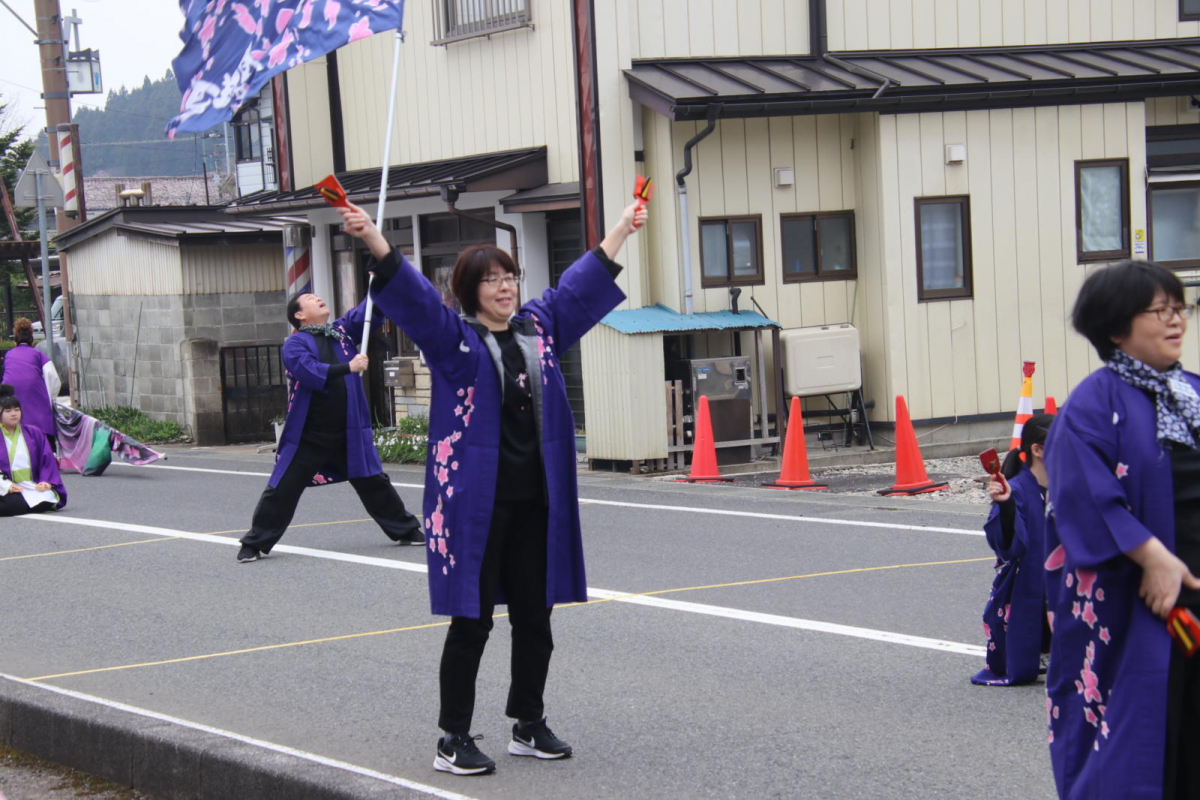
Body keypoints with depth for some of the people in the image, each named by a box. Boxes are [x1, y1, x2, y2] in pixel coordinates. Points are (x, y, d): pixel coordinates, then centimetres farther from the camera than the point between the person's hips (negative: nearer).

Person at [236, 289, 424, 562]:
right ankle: (254, 544, 10)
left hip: (349, 432, 4)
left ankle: (406, 530, 27)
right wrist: (348, 368, -28)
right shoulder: (295, 343, -8)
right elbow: (310, 371, -24)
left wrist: (382, 278, -9)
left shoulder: (343, 331, 9)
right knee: (282, 489, -1)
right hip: (307, 436, -4)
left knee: (374, 482, 13)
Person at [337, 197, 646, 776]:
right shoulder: (452, 338, -4)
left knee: (534, 618, 12)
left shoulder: (539, 326, 11)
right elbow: (410, 292, -17)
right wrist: (373, 239, -32)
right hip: (475, 502, -5)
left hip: (536, 501, 5)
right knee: (471, 622, -1)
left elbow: (583, 284, 23)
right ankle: (453, 740, 7)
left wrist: (622, 229, 31)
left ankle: (529, 725, 27)